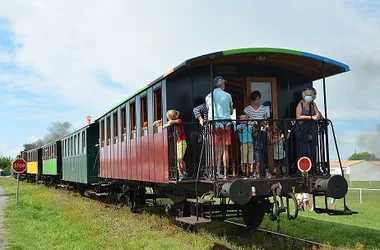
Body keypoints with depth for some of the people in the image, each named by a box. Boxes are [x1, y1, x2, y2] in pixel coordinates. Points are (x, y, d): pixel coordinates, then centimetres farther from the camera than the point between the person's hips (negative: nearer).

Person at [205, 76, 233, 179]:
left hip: (214, 125, 1)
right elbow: (231, 112, 10)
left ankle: (216, 172, -1)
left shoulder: (208, 96, 5)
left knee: (215, 150, 3)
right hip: (226, 124, -1)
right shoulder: (227, 95, 1)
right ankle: (225, 173, 2)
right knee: (225, 149, 2)